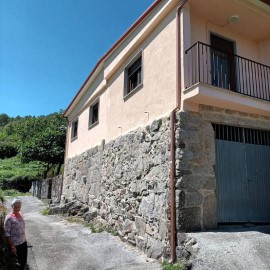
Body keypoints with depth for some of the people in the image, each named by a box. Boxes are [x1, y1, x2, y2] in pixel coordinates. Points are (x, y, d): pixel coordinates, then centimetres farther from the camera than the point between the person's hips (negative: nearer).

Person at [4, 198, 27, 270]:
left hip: (23, 242, 6)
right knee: (19, 262, 7)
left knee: (24, 261, 16)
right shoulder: (9, 218, -19)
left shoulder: (20, 214, 1)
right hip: (16, 244, -6)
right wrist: (12, 246, -19)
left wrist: (24, 239, 15)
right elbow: (7, 233, -18)